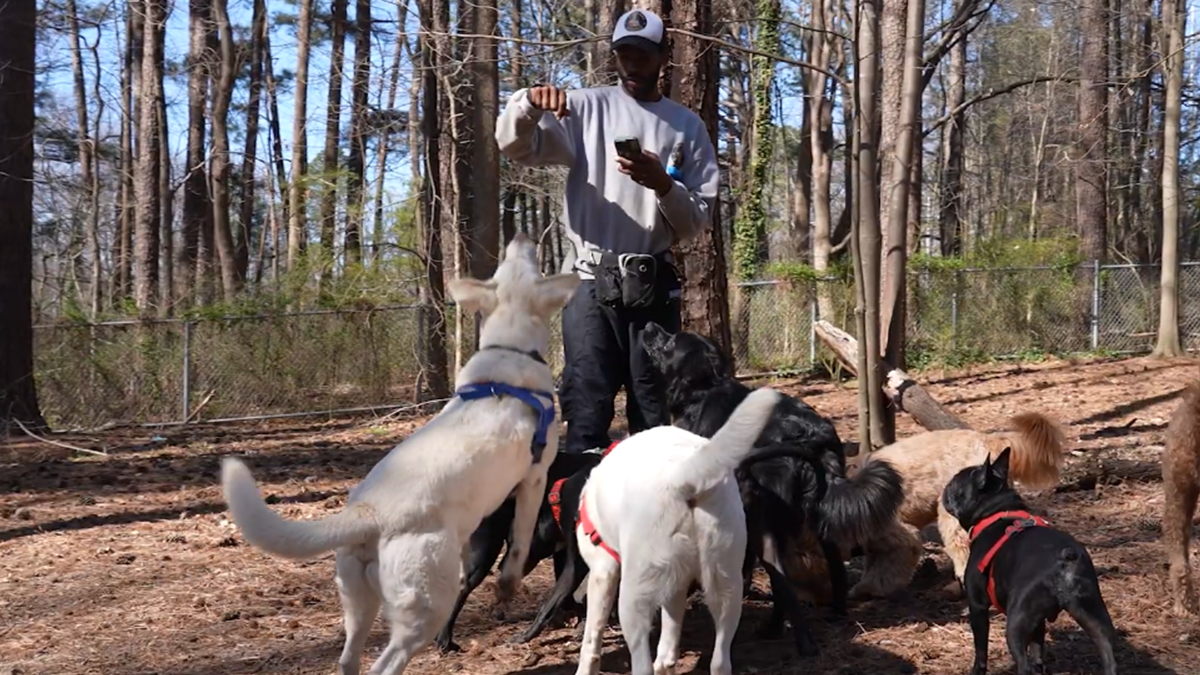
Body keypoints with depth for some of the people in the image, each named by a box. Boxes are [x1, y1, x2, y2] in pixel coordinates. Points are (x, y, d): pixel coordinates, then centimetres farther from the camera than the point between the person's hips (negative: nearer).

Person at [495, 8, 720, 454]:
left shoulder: (687, 126, 9)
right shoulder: (587, 108, 7)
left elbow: (698, 220, 6)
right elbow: (514, 145, -4)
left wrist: (662, 184, -13)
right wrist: (528, 105, -24)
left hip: (654, 286, 2)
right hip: (591, 283, -1)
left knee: (657, 416, 5)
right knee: (587, 413, -4)